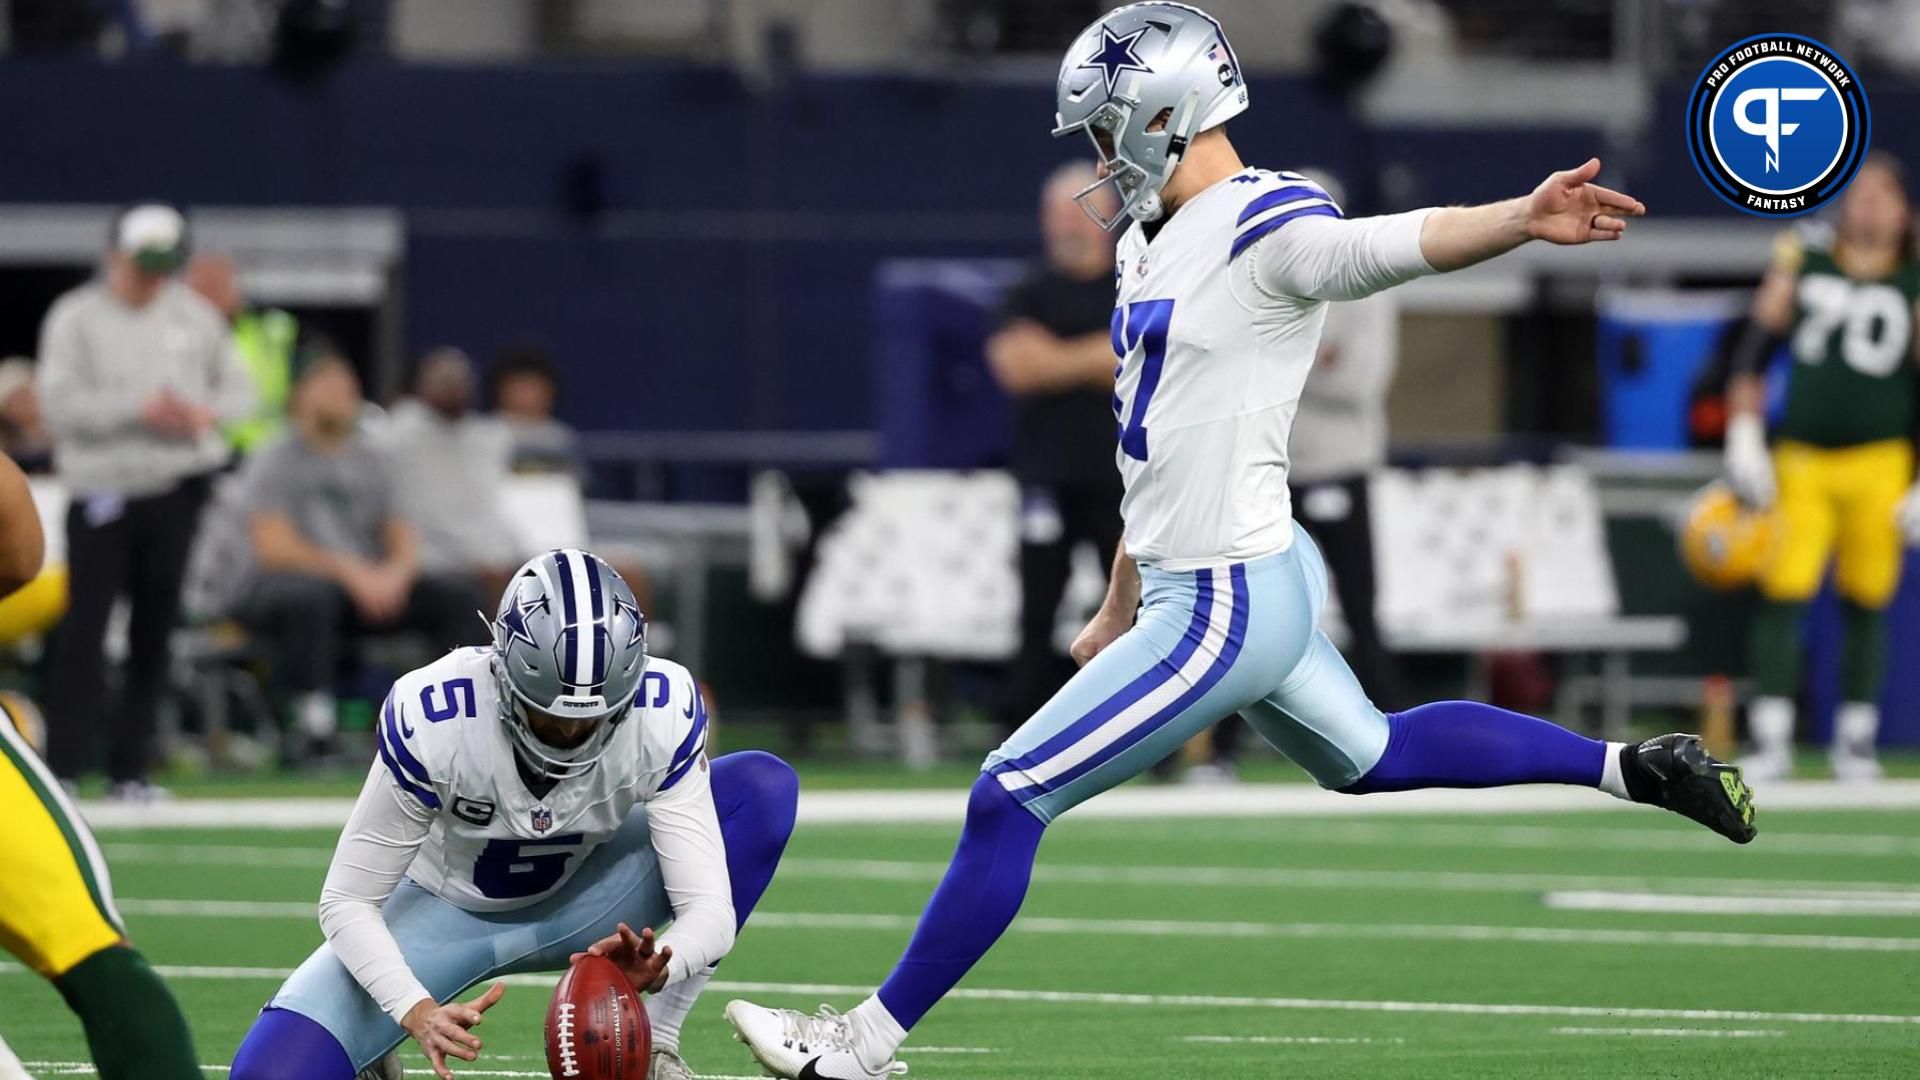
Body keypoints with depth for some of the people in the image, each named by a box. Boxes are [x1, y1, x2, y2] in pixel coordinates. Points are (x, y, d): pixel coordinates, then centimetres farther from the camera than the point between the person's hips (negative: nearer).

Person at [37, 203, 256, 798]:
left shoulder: (193, 315, 10)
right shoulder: (76, 319, -3)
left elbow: (239, 387, 14)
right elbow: (61, 404, -13)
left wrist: (208, 411, -8)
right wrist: (139, 409, -21)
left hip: (177, 493, 4)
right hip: (104, 493, -4)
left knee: (155, 632, 7)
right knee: (83, 629, -11)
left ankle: (131, 766, 14)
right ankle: (64, 765, -9)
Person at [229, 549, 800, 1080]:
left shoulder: (661, 716, -29)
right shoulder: (433, 718, -33)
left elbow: (708, 909, -29)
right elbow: (347, 902, -24)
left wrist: (658, 968, -53)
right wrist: (417, 1011, -42)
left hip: (582, 904, 2)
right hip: (448, 910, -2)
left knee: (763, 787, -22)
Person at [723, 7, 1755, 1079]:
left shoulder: (1264, 230, -17)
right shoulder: (1154, 241, 12)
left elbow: (1398, 244, -35)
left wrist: (1523, 218, -55)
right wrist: (1122, 611, 27)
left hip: (1224, 608, -10)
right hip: (1229, 586, 10)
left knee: (1011, 799, -6)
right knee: (1373, 755, 27)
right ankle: (1631, 768, 32)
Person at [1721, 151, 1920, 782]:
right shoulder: (1803, 257, 6)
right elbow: (1754, 351, 9)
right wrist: (1744, 442, 1)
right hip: (1800, 462, 1)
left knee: (1866, 605, 4)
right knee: (1782, 594, -8)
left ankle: (1855, 741, 15)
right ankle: (1771, 740, -6)